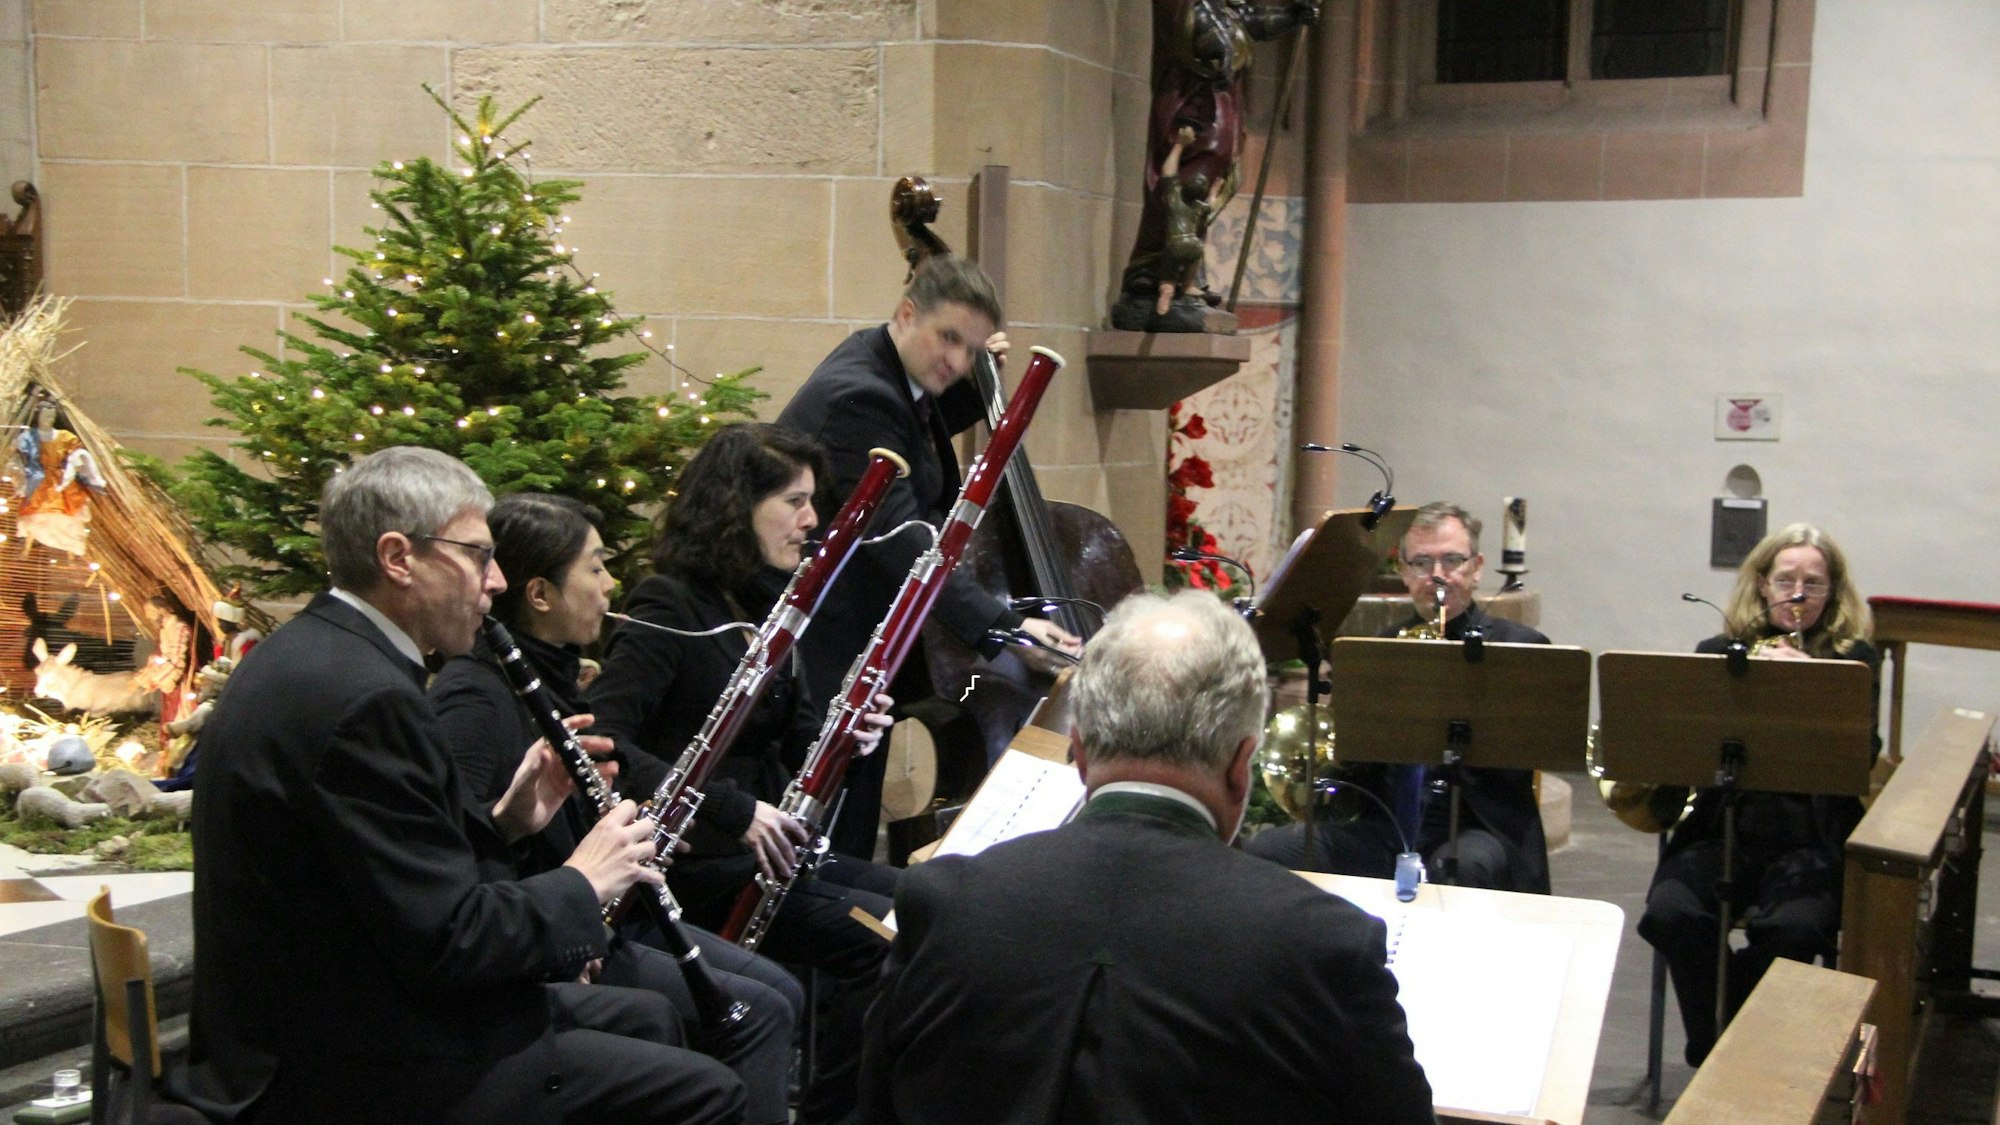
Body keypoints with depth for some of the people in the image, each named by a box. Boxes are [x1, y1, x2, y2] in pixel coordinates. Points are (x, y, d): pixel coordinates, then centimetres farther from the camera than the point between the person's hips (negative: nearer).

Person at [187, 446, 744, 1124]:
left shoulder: (317, 655, 7)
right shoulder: (365, 698, -24)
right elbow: (447, 938, -24)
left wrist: (504, 822, 4)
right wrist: (581, 884, -9)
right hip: (356, 1071, -11)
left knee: (647, 1018, 22)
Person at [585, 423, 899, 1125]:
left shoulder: (765, 602, 11)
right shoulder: (669, 607, -14)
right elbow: (603, 739, -25)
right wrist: (732, 808, -26)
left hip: (769, 841, 9)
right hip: (700, 860, -9)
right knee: (881, 937, -19)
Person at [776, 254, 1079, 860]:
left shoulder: (884, 369, 5)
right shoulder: (858, 395, -25)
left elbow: (924, 428, 29)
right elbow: (901, 537, -35)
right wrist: (1001, 624, -42)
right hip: (828, 645, -10)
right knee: (840, 833, -3)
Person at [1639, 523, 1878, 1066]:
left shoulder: (1852, 660, 9)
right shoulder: (1718, 653, 13)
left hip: (1811, 841, -1)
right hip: (1721, 832, 2)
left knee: (1793, 928, -33)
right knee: (1670, 914, -28)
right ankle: (1713, 1057, -7)